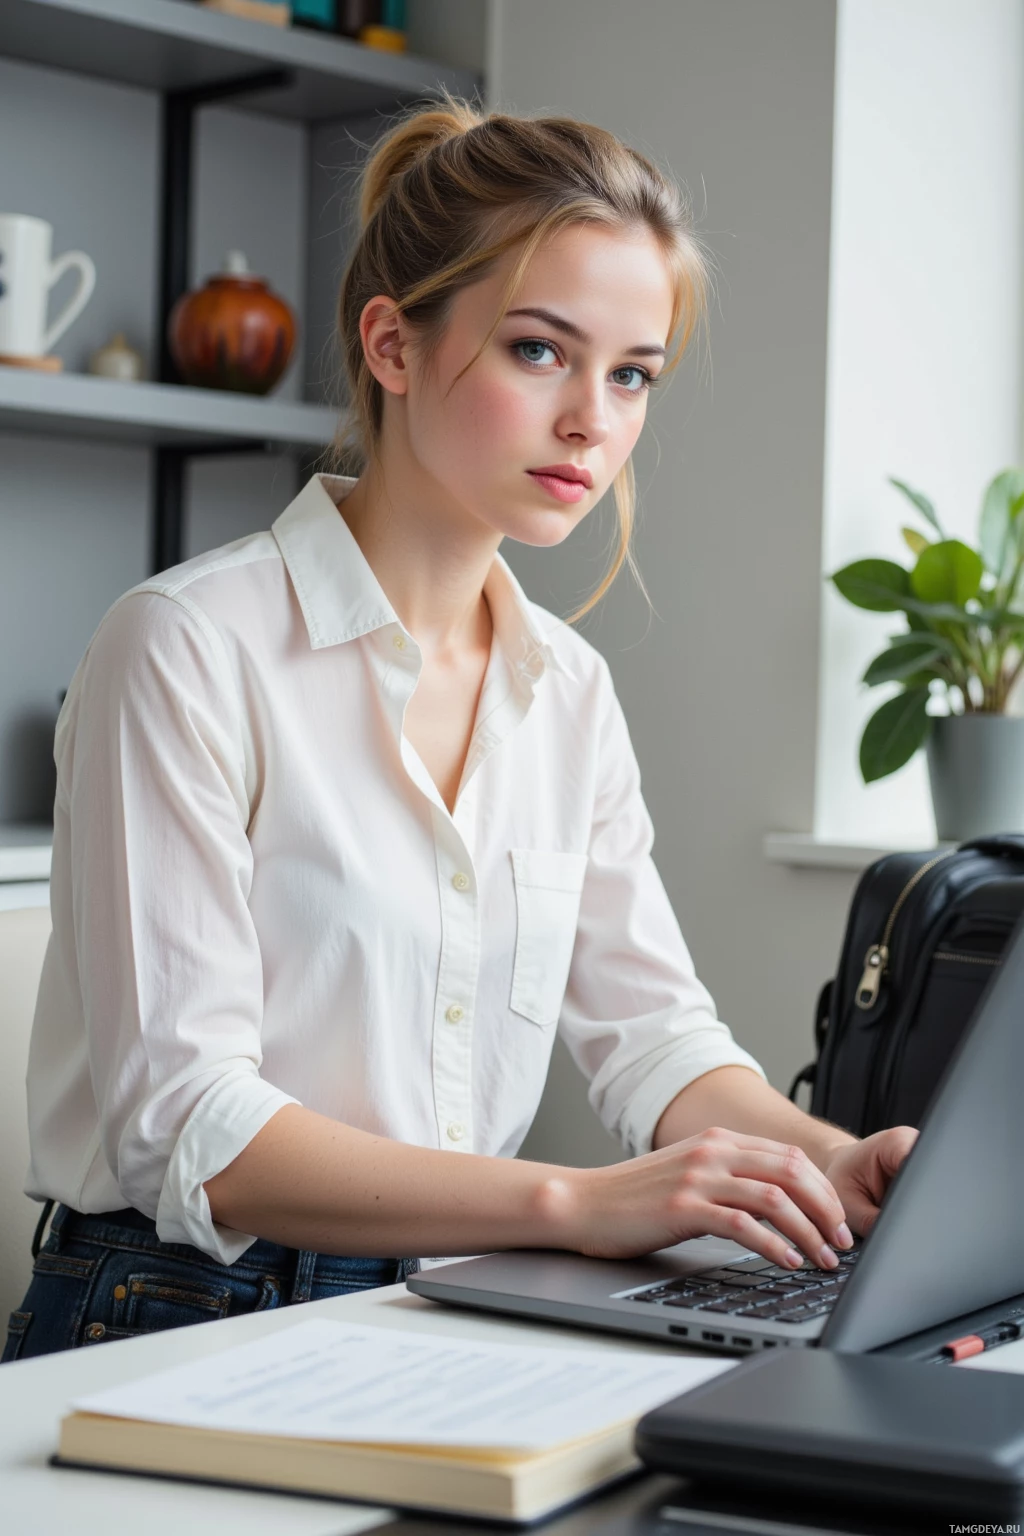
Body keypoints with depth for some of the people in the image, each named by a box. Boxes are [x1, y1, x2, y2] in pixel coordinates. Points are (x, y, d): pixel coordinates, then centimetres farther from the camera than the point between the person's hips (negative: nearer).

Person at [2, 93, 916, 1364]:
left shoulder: (570, 689, 10)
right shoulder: (190, 649, -12)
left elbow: (651, 1027, 10)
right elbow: (185, 1129, -18)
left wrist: (838, 1163, -10)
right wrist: (572, 1201, -27)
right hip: (173, 1338, -6)